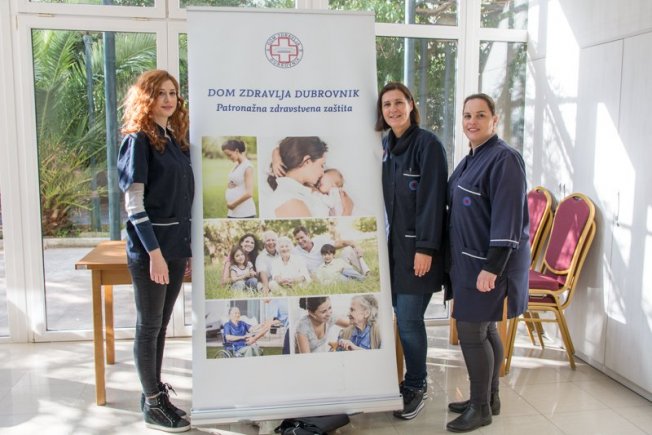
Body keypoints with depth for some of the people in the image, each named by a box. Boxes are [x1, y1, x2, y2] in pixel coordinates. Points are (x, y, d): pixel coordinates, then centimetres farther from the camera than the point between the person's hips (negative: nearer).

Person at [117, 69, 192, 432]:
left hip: (176, 245, 7)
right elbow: (134, 202, -14)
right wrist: (154, 251, -20)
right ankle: (153, 404, 15)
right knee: (149, 326, 3)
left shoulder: (177, 139, 13)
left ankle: (154, 391, 28)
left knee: (162, 324, 15)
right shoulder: (139, 140, -8)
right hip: (150, 247, -7)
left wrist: (188, 247, 15)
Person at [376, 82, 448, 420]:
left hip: (417, 247, -6)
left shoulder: (427, 143, -9)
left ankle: (416, 387, 16)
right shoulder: (386, 144, 12)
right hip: (393, 244, 6)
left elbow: (432, 199, -14)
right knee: (402, 317, 9)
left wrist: (426, 248, -18)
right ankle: (410, 380, 25)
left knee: (408, 320, -4)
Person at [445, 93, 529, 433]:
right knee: (485, 329, 15)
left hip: (490, 264, -9)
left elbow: (508, 218, -21)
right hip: (471, 261, 9)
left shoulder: (504, 159, -14)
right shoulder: (472, 159, 14)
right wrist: (459, 262, 17)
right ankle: (489, 399, 28)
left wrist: (492, 268, -24)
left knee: (471, 332, -5)